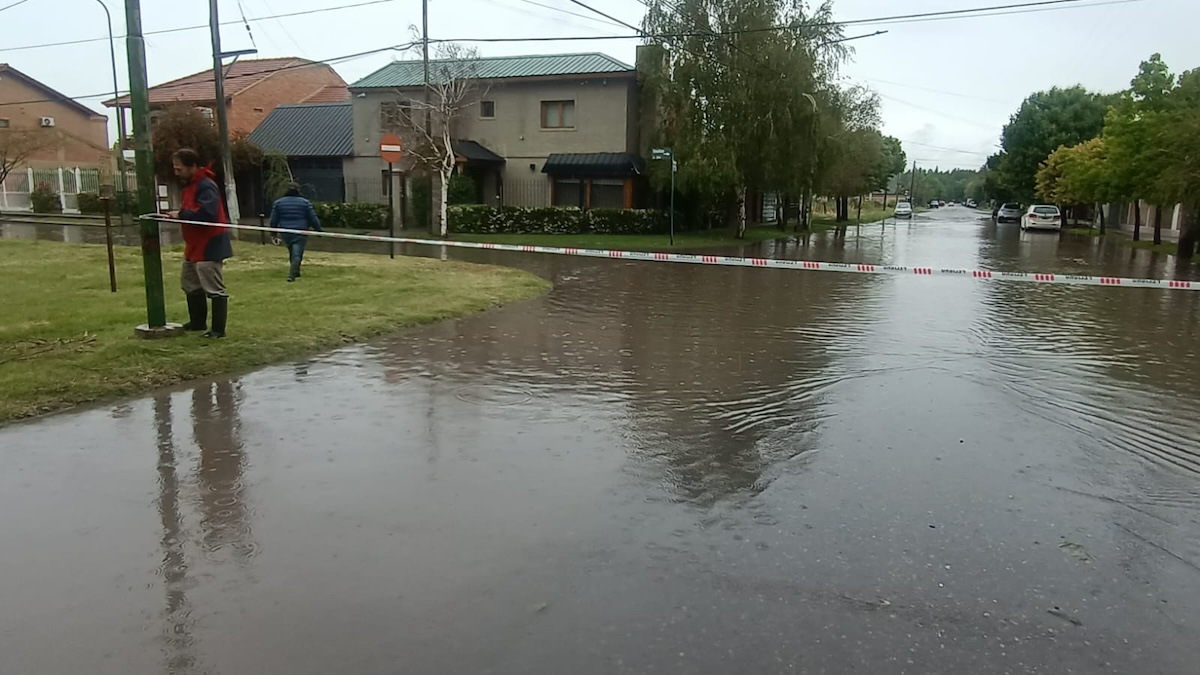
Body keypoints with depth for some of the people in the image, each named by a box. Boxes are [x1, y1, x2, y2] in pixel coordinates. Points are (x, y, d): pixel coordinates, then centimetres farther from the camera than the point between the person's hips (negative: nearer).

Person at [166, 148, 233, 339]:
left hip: (210, 246, -11)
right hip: (195, 245, 12)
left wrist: (181, 214, -23)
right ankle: (197, 322, 34)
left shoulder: (206, 186, -18)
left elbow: (206, 214, -30)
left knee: (215, 289, -6)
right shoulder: (190, 185, 15)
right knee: (191, 285, 21)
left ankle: (218, 329, -2)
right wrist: (179, 213, 7)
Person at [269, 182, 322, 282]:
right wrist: (318, 229, 8)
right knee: (297, 255, -4)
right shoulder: (305, 202, -2)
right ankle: (292, 275, -16)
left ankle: (296, 272, 29)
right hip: (300, 233, -3)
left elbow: (273, 220, 7)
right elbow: (313, 218, -2)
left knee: (292, 253, 20)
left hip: (285, 233, 3)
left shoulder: (278, 202, 5)